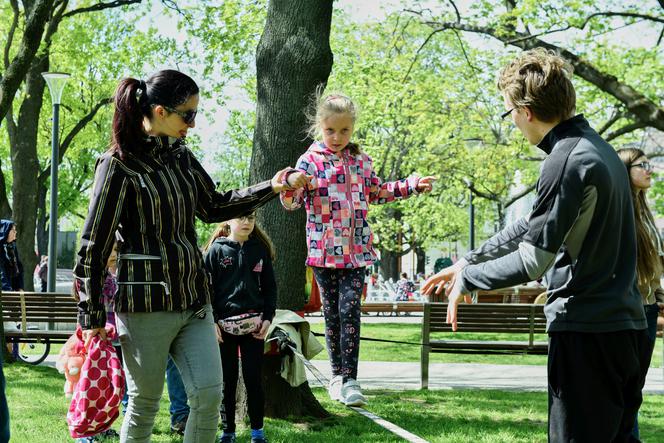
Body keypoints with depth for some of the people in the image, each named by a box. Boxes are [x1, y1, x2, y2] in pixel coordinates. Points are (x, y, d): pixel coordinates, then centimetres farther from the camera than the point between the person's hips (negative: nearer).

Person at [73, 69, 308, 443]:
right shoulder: (119, 164, -10)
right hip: (146, 306, -6)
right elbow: (94, 246, -9)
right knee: (146, 402, 3)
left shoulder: (182, 156, 10)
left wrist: (272, 187, 14)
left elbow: (215, 207, 24)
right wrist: (92, 316, -7)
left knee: (209, 394, -2)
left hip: (194, 300, 6)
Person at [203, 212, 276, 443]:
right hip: (224, 326, -1)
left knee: (253, 378, 3)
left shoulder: (261, 249, 7)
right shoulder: (216, 249, -1)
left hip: (253, 324, 1)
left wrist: (267, 318, 1)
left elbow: (269, 286, 10)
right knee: (227, 380, 5)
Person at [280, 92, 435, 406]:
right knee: (332, 313, 7)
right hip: (323, 250, -1)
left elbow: (376, 192, 26)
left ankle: (350, 379, -11)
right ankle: (337, 375, 19)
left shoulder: (361, 161, 9)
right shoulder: (310, 161, -2)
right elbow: (293, 202, -11)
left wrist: (413, 185, 24)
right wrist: (289, 189, -34)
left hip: (356, 250, 1)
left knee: (350, 310, -10)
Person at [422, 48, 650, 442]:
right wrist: (468, 262, 22)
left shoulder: (567, 162, -18)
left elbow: (531, 262, -18)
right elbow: (535, 226, 21)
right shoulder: (595, 146, 13)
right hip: (626, 329, 9)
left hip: (587, 333, -9)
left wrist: (467, 279, -2)